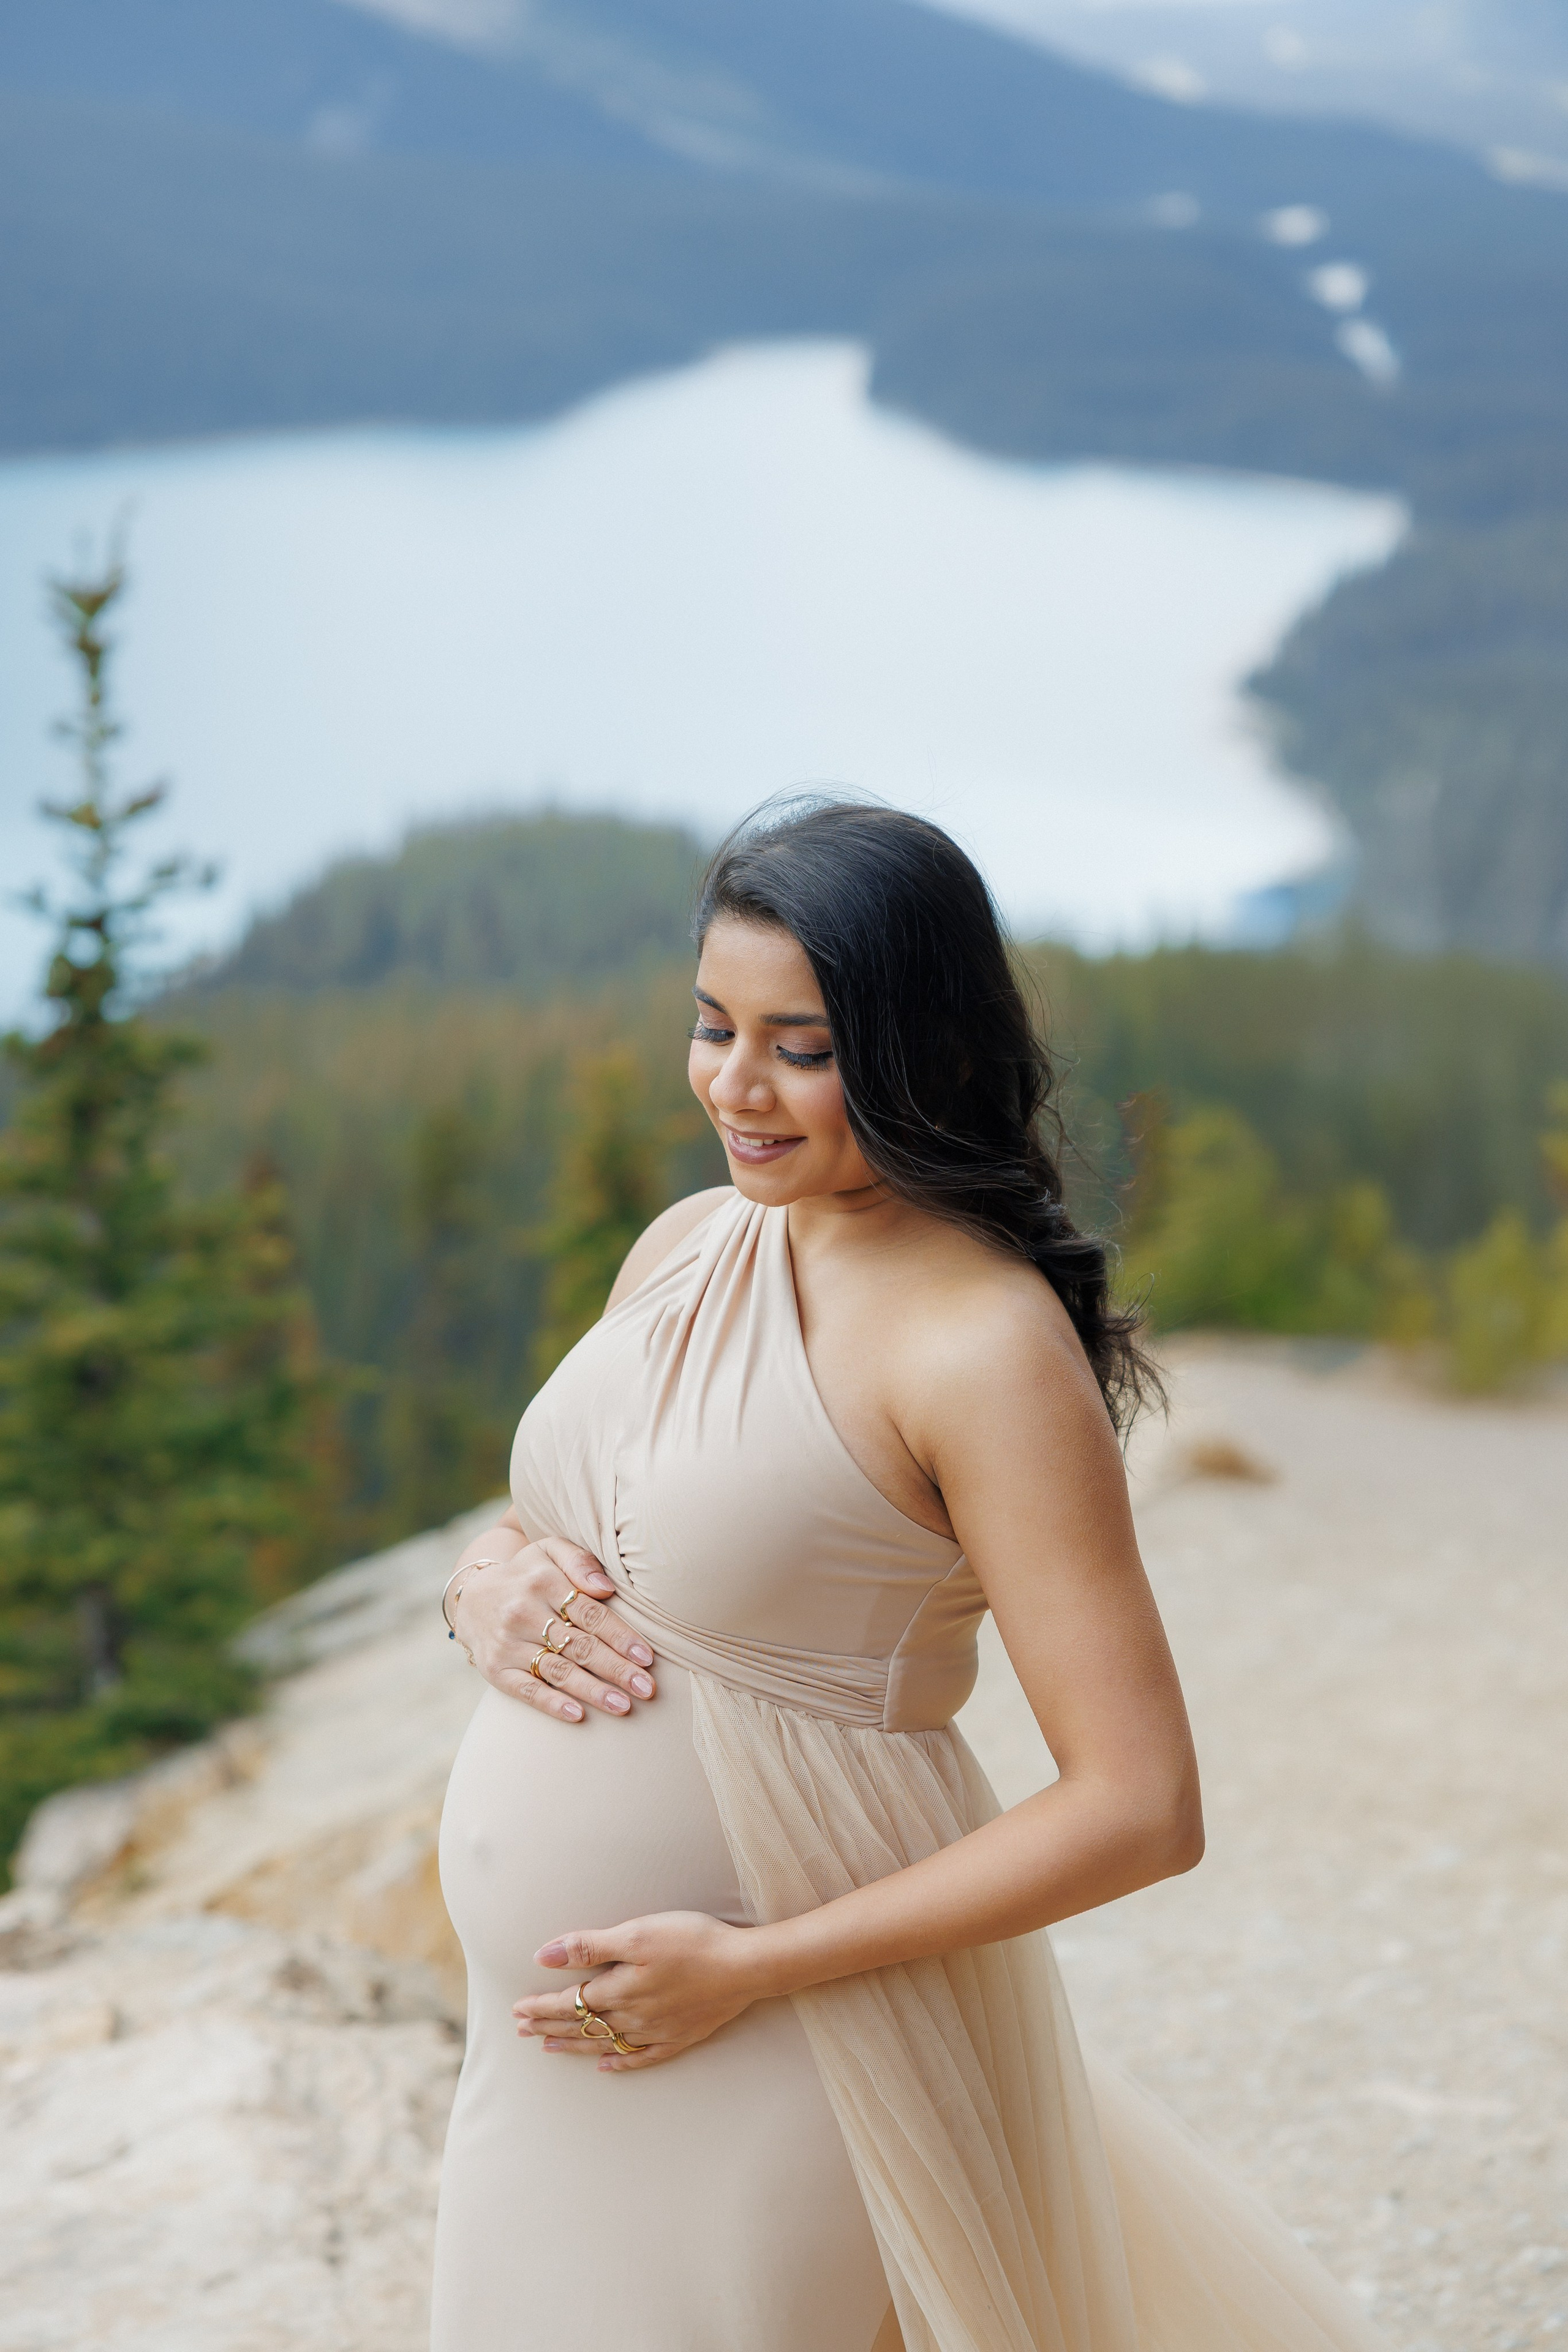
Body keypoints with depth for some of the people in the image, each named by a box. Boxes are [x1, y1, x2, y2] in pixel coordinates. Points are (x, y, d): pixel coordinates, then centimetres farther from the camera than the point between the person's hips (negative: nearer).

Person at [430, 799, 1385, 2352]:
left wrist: (748, 1970, -20)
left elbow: (1141, 1811, -21)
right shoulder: (691, 1245, 2)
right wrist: (487, 1585, -8)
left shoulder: (986, 1341, -19)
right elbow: (545, 1520, 17)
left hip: (791, 2045, -7)